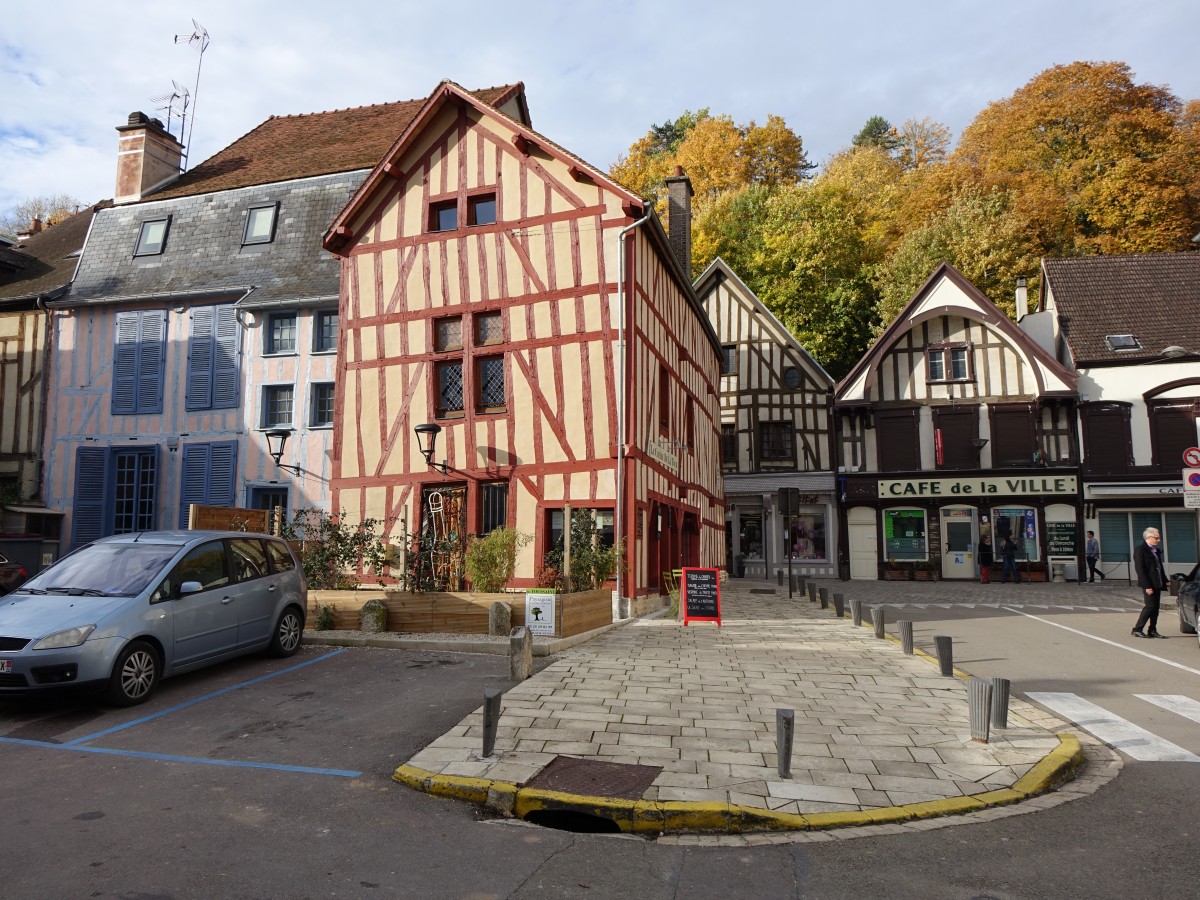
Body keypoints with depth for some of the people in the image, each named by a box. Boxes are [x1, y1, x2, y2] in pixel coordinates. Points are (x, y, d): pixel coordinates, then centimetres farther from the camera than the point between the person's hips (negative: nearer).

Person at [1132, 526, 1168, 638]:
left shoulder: (1156, 550, 15)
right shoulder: (1140, 549, -12)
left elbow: (1160, 567, 19)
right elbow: (1140, 569, -17)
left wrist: (1164, 581, 8)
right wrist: (1147, 586, -20)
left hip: (1157, 584, 8)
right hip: (1149, 584, -8)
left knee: (1155, 608, 9)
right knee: (1150, 606, -9)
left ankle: (1152, 631, 16)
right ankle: (1137, 630, -2)